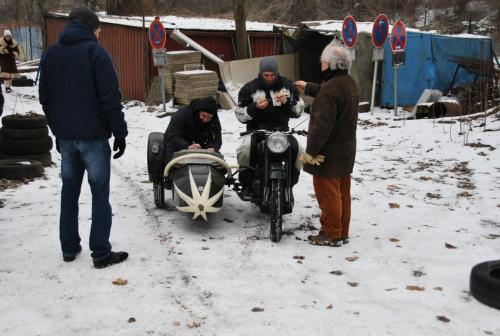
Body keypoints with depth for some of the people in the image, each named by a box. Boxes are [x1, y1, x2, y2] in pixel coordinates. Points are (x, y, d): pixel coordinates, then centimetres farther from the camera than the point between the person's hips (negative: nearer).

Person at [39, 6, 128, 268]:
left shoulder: (51, 53, 9)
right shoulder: (95, 52, -10)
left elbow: (45, 97, 13)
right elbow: (110, 98, -14)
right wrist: (120, 133, -8)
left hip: (65, 136, 6)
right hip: (93, 136, -6)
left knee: (69, 192, 14)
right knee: (100, 194, 0)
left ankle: (69, 248, 20)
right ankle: (101, 253, 2)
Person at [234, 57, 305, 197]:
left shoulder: (287, 85, 9)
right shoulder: (250, 88, 2)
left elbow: (298, 110, 7)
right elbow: (240, 114, -1)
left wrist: (287, 102, -13)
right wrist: (255, 107, -18)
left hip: (281, 130, 2)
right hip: (256, 130, -2)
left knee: (298, 150, -25)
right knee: (245, 149, -33)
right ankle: (247, 184, -8)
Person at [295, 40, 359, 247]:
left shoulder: (330, 89, -23)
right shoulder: (348, 83, 9)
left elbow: (322, 125, -27)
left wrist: (310, 151, -21)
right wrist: (308, 88, 43)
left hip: (329, 153, -10)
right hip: (346, 150, 10)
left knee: (328, 193, 0)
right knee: (342, 192, 15)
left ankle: (331, 235, 9)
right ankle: (342, 232, 25)